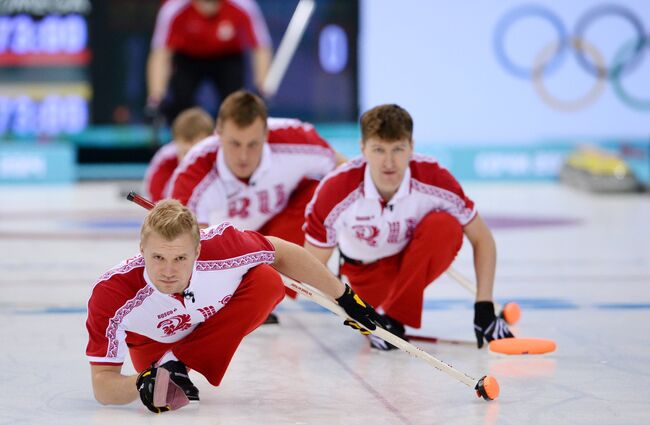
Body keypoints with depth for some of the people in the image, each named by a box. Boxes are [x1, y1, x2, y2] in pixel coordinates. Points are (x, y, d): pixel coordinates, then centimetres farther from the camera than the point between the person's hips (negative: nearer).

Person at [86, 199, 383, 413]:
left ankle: (177, 364, -16)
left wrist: (345, 298, -5)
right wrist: (140, 385, -56)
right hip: (154, 340, -2)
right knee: (155, 386, -31)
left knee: (267, 282, -27)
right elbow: (101, 384, -33)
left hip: (218, 319, 2)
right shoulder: (111, 294, -38)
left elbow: (281, 253, -15)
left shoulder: (221, 245, -37)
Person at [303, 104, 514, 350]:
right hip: (365, 270, 1)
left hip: (416, 260, -1)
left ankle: (394, 317, -19)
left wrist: (484, 307, -21)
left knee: (445, 226, -31)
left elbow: (482, 239, -17)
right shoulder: (336, 191, -30)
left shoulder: (434, 179, -28)